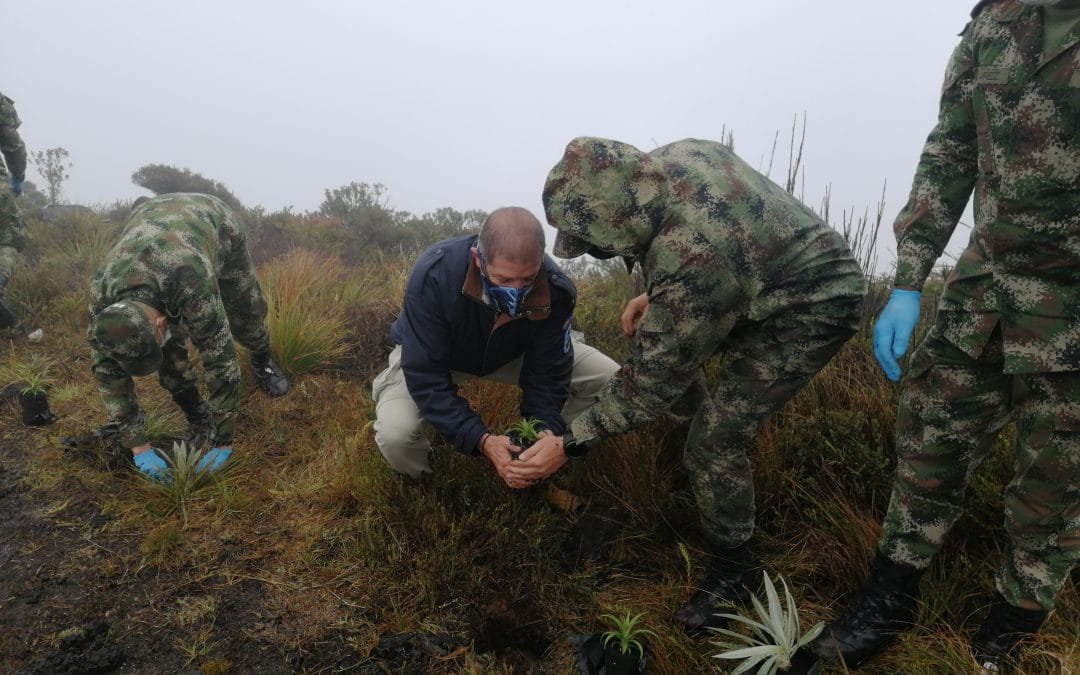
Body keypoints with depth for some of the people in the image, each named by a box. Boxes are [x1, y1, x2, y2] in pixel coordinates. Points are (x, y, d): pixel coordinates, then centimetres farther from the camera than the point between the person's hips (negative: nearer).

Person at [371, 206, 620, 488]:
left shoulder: (557, 290, -30)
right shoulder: (433, 275, -39)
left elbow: (547, 373, -19)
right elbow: (426, 376, -35)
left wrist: (547, 432, -37)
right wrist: (482, 440, -44)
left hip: (510, 353, 3)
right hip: (431, 354, -2)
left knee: (610, 379, -13)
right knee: (395, 435, -33)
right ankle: (422, 480, 6)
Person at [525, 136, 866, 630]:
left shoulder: (689, 259, -37)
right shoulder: (677, 155, -10)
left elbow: (654, 375, -27)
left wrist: (571, 441, -20)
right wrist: (655, 295, 7)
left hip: (812, 311, -10)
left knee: (715, 437, -13)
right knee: (672, 333, 14)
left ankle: (731, 573, 10)